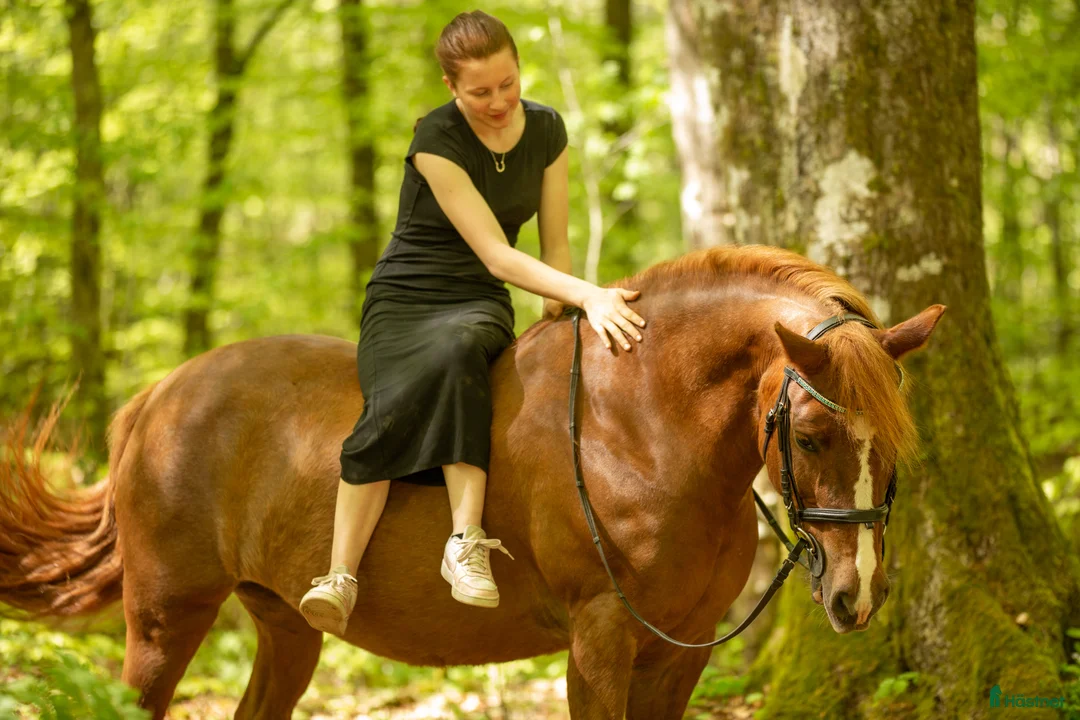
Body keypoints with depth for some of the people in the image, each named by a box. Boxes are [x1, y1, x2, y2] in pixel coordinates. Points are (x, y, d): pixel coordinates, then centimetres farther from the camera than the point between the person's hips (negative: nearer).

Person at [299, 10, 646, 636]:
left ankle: (467, 544, -48)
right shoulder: (437, 139, -15)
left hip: (479, 304, 2)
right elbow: (496, 255, -22)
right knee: (395, 408, -37)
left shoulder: (546, 130, 2)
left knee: (456, 349, -39)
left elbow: (555, 245, 10)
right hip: (404, 298, -2)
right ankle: (341, 579, -37)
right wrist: (588, 296, -33)